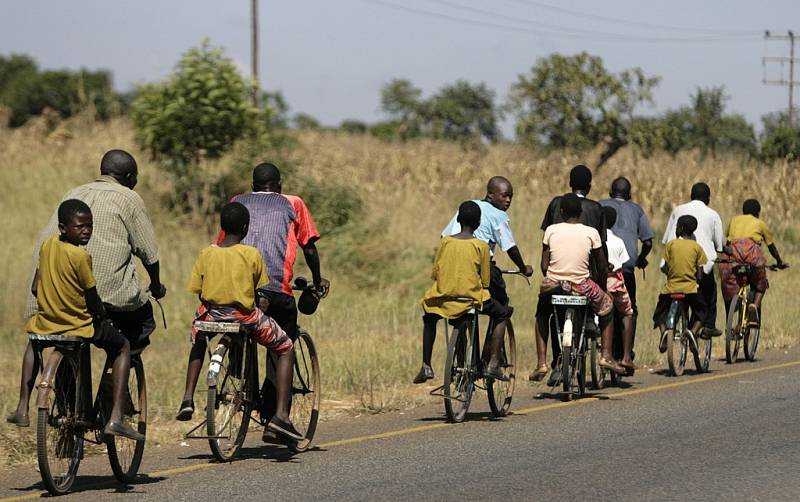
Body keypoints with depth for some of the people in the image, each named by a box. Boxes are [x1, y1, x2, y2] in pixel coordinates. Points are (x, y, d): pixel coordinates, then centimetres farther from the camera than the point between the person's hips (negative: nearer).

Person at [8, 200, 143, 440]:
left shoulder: (47, 244, -1)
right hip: (79, 326, -5)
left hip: (46, 323, 5)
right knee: (122, 346, 19)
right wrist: (102, 315, 7)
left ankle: (22, 408, 35)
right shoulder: (80, 255, -20)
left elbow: (35, 288, 8)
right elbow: (93, 300, -13)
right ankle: (115, 418, 5)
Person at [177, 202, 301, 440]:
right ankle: (281, 415, 4)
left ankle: (187, 398, 26)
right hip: (245, 316, -4)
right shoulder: (252, 254, -4)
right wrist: (260, 309, 20)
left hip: (212, 314, 4)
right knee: (285, 349, 14)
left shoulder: (207, 254, 3)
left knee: (198, 340, 37)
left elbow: (199, 293, 6)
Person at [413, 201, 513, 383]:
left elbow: (434, 273, 7)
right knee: (502, 314, 21)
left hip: (444, 297, 3)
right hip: (471, 298, -2)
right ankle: (493, 364, 9)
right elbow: (485, 281, -1)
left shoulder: (445, 242, 2)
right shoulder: (481, 246, -4)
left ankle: (426, 366, 25)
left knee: (429, 318, 34)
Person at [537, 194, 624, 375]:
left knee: (542, 314, 31)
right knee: (607, 305, 28)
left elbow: (544, 265, 2)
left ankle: (541, 363, 20)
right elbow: (602, 266, 6)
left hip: (553, 284, 1)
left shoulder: (551, 230, 2)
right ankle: (606, 356, 19)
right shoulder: (591, 233, 0)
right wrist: (600, 284, 25)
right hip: (581, 284, -1)